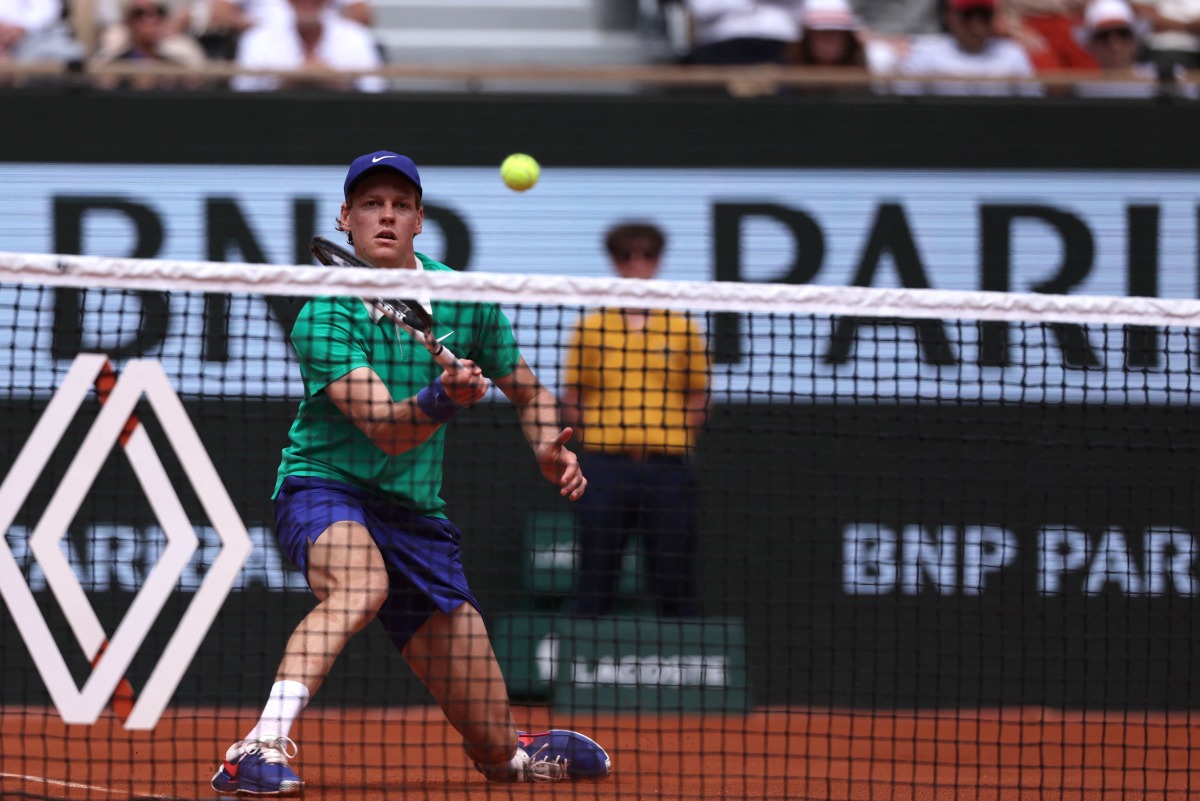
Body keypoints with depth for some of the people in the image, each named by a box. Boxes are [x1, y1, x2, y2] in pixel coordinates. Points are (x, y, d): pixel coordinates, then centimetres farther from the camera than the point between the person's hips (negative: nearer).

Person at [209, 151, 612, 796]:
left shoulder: (466, 301, -1)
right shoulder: (324, 316, -16)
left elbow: (528, 393, 14)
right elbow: (384, 429, -27)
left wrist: (549, 448, -6)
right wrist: (442, 398, -46)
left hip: (415, 513, 4)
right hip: (324, 485, -4)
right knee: (360, 582, -43)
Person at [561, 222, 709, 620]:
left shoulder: (681, 328, 9)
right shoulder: (592, 327, 7)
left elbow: (699, 395, 12)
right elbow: (571, 400, 8)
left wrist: (678, 438, -3)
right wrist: (604, 437, -6)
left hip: (667, 465, 1)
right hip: (607, 464, 0)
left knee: (675, 572, 0)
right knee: (596, 572, -1)